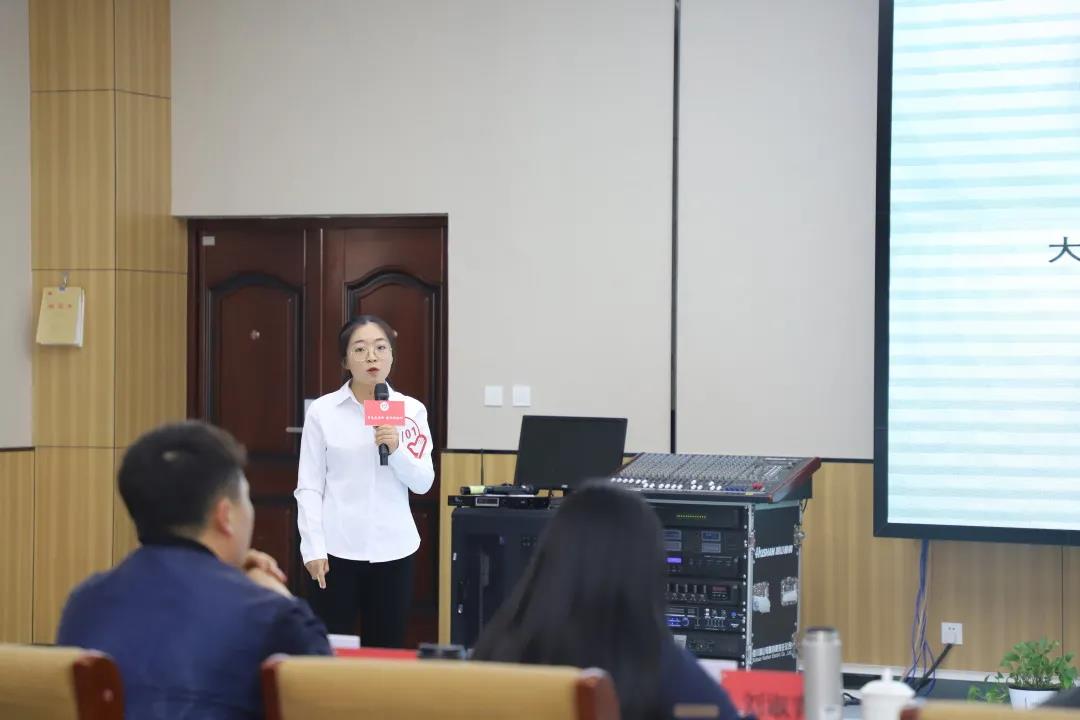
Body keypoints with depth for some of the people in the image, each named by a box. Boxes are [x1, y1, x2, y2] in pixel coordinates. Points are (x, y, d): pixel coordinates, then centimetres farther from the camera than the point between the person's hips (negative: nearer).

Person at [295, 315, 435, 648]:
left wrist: (396, 449, -15)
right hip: (337, 548, -2)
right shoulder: (322, 411, -1)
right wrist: (313, 548, -8)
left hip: (392, 549, 2)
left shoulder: (412, 410, 4)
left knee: (386, 652, 6)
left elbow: (423, 483, 2)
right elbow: (309, 487, -1)